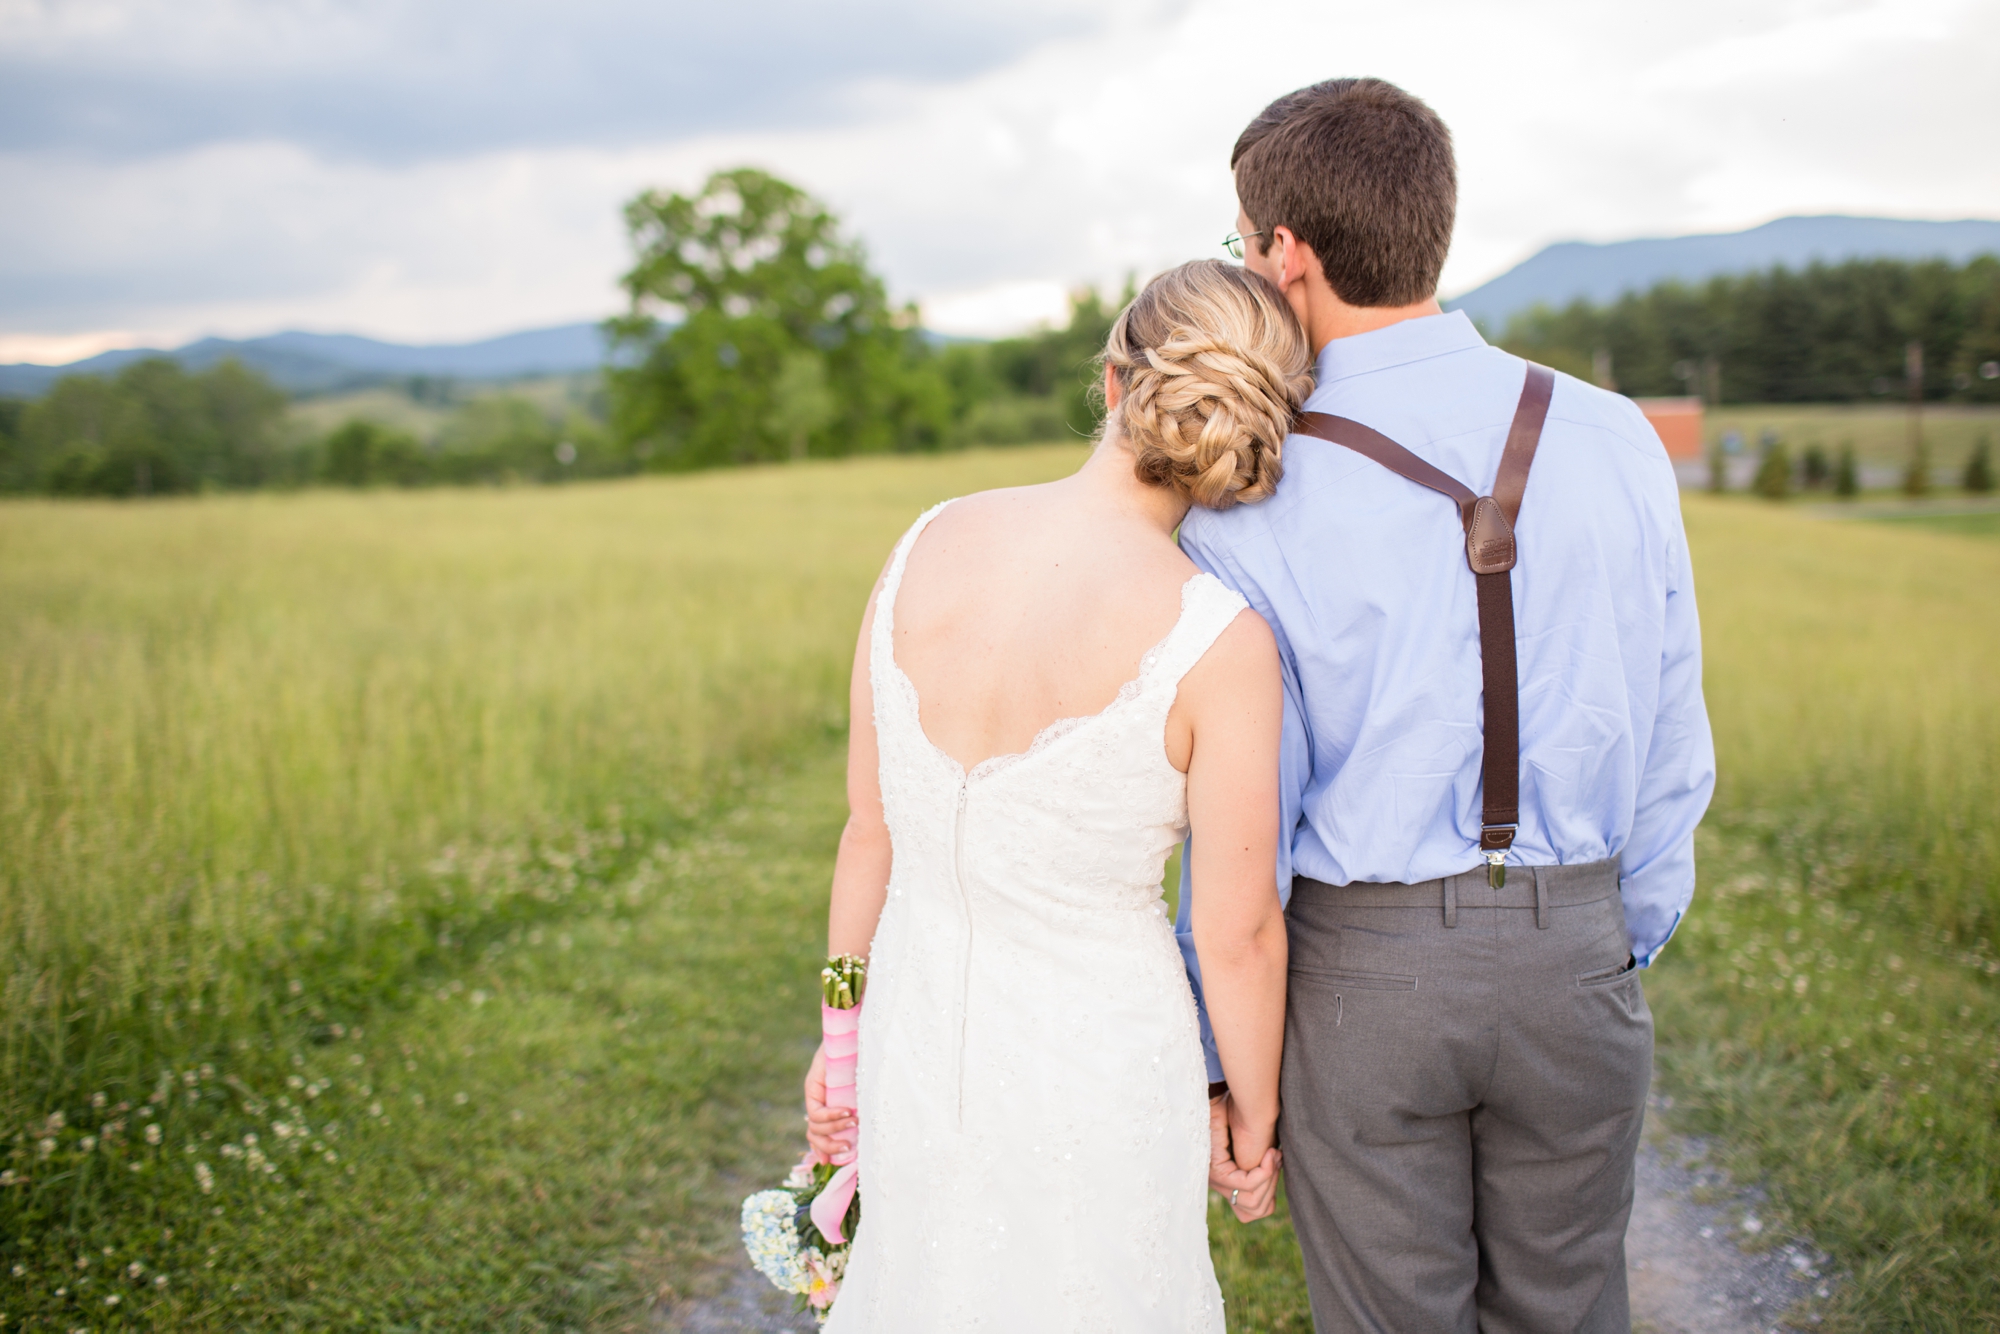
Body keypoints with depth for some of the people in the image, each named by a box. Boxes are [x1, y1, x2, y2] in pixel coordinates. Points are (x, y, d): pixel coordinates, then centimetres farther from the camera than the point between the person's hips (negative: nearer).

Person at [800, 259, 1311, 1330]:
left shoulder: (926, 547, -10)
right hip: (1101, 1070, -4)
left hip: (920, 1040, 4)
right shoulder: (1216, 642, -23)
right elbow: (1237, 937, -14)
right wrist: (1255, 1125, 4)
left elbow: (868, 827, -1)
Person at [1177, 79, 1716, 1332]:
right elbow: (1669, 751, 1)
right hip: (1571, 949, 3)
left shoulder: (1245, 506, -16)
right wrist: (1625, 951, 16)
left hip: (1360, 964, -2)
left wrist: (1216, 1058, 1)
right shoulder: (1616, 442, -6)